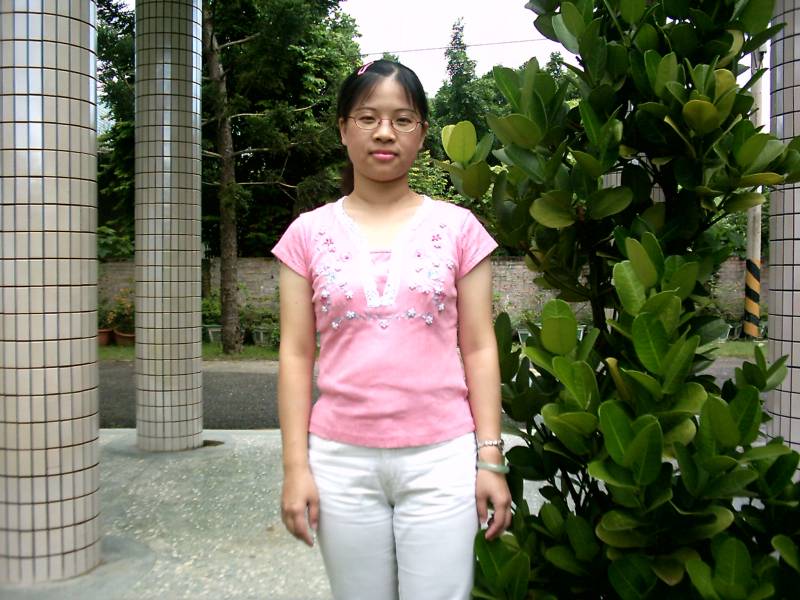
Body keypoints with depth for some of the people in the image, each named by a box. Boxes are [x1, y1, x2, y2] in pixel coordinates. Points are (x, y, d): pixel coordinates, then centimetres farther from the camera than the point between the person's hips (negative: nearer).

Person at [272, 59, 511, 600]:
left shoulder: (458, 228, 2)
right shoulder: (309, 233, 4)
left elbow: (479, 349, 2)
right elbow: (296, 355, 3)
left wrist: (490, 458, -2)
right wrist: (295, 465, -2)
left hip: (442, 458, -1)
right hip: (342, 460, 1)